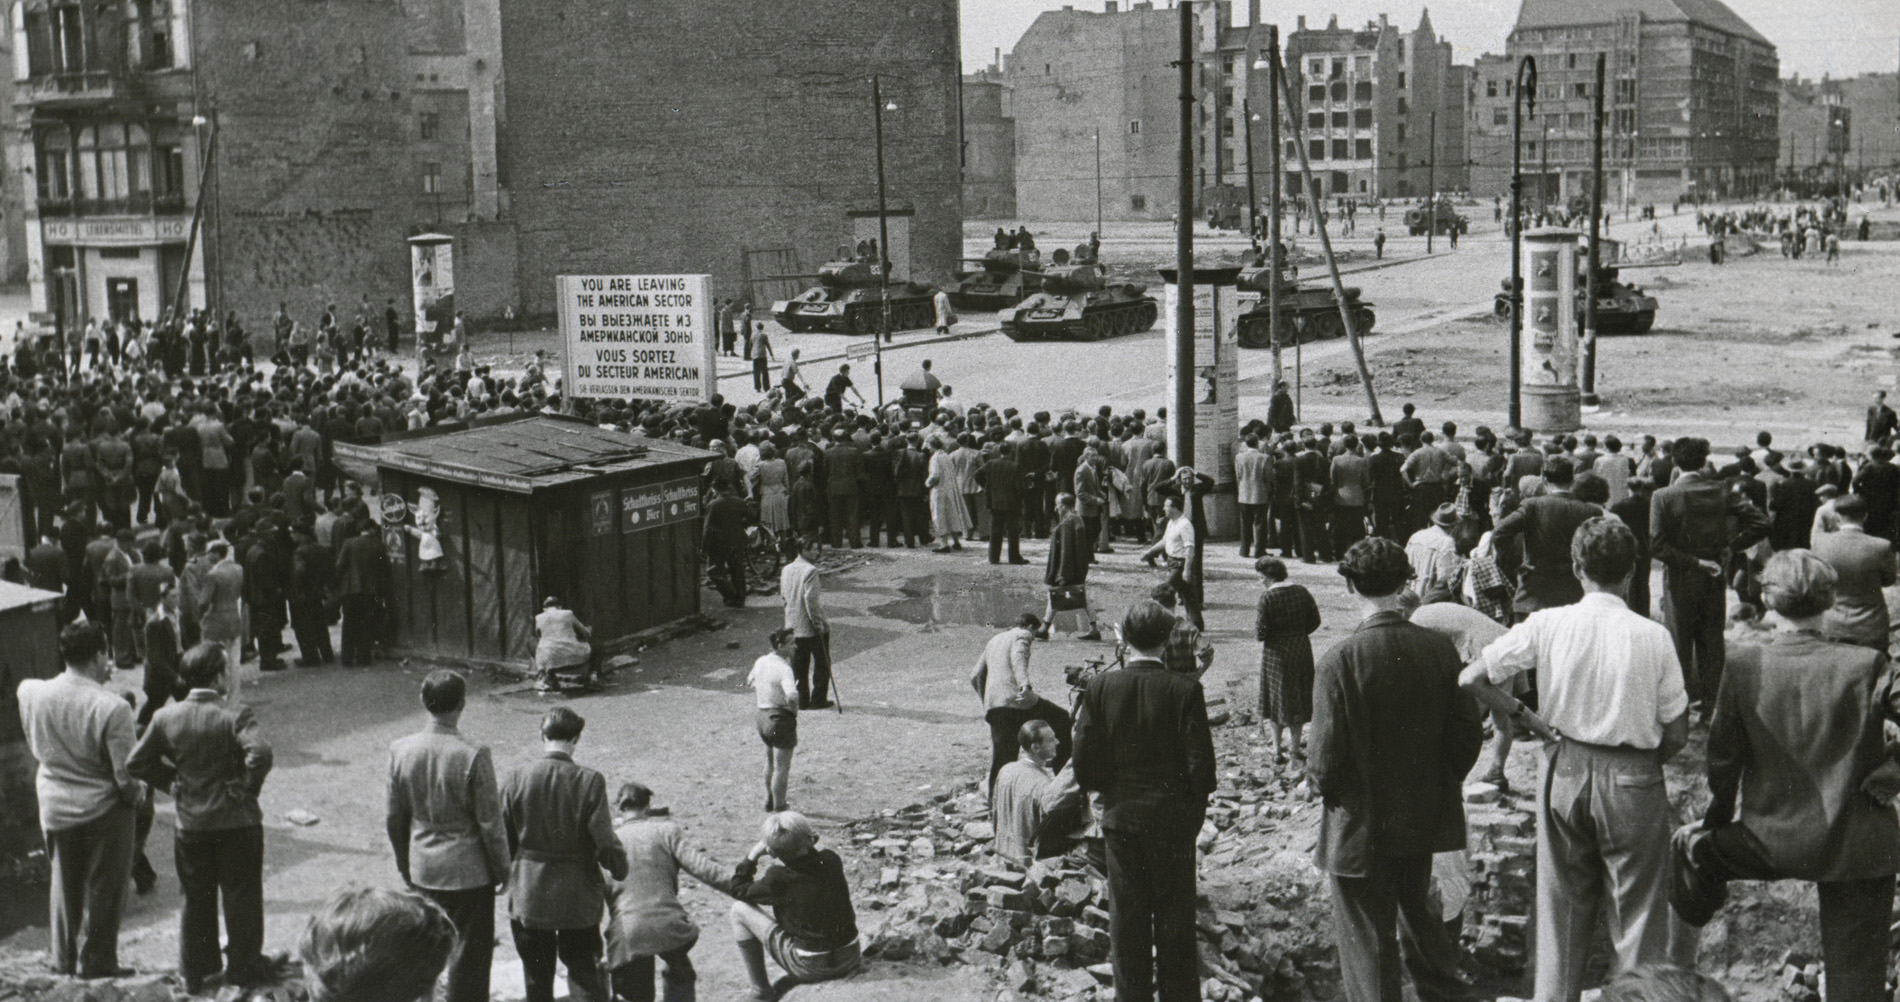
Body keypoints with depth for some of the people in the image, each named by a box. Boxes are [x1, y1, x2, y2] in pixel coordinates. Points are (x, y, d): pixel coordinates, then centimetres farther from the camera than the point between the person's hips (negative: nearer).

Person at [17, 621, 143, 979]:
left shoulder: (31, 693, -11)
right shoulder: (111, 708, -24)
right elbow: (125, 774, -21)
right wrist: (137, 792, 3)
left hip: (54, 806, 5)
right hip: (103, 808, -5)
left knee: (63, 882, 21)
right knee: (103, 885, 11)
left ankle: (63, 957, 30)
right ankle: (95, 960, 17)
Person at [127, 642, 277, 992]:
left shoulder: (165, 717, -4)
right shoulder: (234, 716, -19)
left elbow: (136, 763, 1)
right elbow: (259, 753, -32)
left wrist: (171, 782, 10)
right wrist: (247, 788, -16)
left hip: (190, 823, 4)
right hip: (236, 821, -4)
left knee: (196, 899, 18)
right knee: (241, 897, 11)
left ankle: (194, 970, 27)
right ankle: (243, 966, 22)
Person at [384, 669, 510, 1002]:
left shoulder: (401, 750, -6)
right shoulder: (473, 756, -20)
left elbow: (394, 818, 4)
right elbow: (489, 823, -14)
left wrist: (405, 865, 18)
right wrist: (501, 868, 0)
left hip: (422, 871, 5)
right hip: (467, 871, -5)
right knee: (469, 950, 7)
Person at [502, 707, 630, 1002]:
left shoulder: (517, 779, -8)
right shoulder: (589, 781, -14)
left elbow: (503, 839, 0)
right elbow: (604, 842, -13)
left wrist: (505, 877, 17)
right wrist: (620, 869, 7)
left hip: (529, 898, 2)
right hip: (578, 899, -2)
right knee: (585, 976, 8)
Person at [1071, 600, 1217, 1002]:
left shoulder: (1100, 688, -7)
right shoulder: (1184, 690, -13)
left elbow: (1084, 765, -6)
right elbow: (1200, 765, -13)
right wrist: (1195, 806, 6)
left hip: (1120, 817, 2)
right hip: (1172, 818, -1)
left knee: (1126, 914, 11)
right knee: (1174, 915, 9)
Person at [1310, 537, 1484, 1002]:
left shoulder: (1340, 660, -21)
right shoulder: (1438, 649, -8)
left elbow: (1326, 756, -19)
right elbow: (1469, 733, -1)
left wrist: (1320, 780, 3)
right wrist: (1442, 780, 15)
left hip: (1361, 828, -5)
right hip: (1424, 819, 5)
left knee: (1368, 941, 8)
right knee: (1420, 915, 27)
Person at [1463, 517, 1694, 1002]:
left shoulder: (1546, 625, -8)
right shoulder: (1652, 636, -12)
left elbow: (1472, 679, -6)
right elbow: (1677, 736, -5)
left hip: (1564, 773, 2)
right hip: (1632, 780, -2)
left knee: (1562, 907, 15)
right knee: (1638, 913, 9)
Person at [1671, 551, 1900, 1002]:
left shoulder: (1743, 666, -9)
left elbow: (1723, 758, 0)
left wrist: (1715, 824, 13)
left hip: (1774, 842, 0)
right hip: (1858, 845, 0)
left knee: (1692, 845, 28)